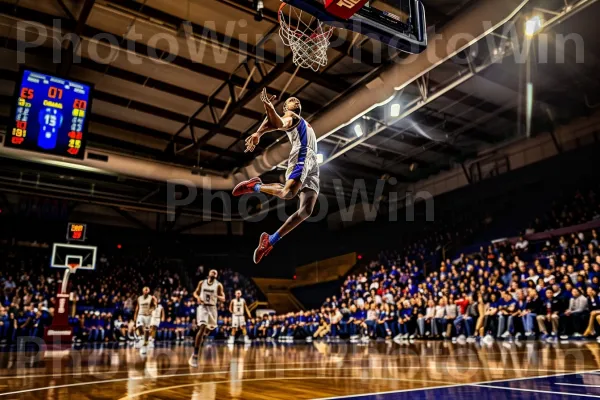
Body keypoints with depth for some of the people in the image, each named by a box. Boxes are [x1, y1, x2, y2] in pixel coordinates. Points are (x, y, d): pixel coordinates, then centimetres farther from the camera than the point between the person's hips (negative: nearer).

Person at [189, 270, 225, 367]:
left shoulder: (218, 285, -2)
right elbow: (195, 293, 13)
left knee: (210, 328, 18)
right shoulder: (201, 283, 3)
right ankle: (195, 356, -20)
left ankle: (203, 337, 58)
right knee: (202, 328, -20)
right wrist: (198, 297, -10)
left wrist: (217, 296, -25)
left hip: (212, 308, 2)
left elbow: (223, 299, -3)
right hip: (202, 307, -2)